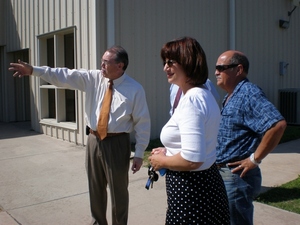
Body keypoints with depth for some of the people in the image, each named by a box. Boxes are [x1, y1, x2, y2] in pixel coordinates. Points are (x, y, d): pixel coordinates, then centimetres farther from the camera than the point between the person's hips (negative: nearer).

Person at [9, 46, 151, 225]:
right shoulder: (93, 79, 2)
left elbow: (143, 122, -8)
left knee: (118, 190, 9)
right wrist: (34, 70, -9)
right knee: (96, 188, 19)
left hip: (117, 143, -4)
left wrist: (139, 153, -9)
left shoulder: (135, 89, -10)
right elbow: (64, 76, -1)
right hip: (94, 140, 5)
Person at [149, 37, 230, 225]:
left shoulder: (191, 100, -23)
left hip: (190, 189, -10)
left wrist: (162, 161, -13)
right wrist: (169, 151, 12)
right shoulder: (204, 94, 9)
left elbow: (192, 159, -30)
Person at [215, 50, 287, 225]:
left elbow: (278, 124, -31)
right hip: (223, 173, 10)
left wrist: (255, 159, -24)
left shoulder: (248, 94, -18)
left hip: (237, 176, -10)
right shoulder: (230, 96, 13)